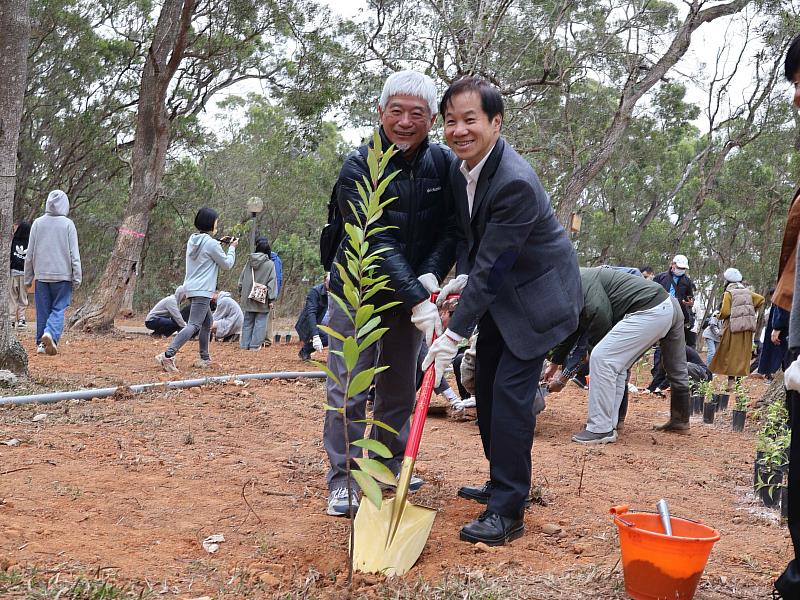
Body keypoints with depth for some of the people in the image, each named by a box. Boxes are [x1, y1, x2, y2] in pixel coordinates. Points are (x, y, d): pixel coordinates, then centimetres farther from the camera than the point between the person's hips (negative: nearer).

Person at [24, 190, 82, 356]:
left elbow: (30, 254, 7)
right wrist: (77, 278, 0)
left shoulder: (37, 223, 3)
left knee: (42, 310, 10)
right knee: (58, 309, 1)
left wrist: (28, 278, 14)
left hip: (41, 275, 2)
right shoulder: (68, 224, -4)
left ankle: (41, 343, 12)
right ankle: (51, 334, -21)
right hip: (62, 275, -2)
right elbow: (74, 254, -4)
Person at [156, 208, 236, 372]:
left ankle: (204, 358, 25)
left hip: (192, 288, 10)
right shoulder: (211, 243, -13)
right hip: (202, 291, -10)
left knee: (208, 322, 21)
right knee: (193, 325, -15)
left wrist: (219, 244, 21)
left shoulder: (192, 240, 10)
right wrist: (232, 248, 12)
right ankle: (168, 355, -27)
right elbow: (227, 264, -3)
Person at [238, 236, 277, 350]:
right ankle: (255, 345, 0)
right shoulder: (270, 264, -9)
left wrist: (241, 292, 20)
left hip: (248, 297, 4)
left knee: (247, 322, 12)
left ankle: (244, 344, 14)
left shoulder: (249, 261, 3)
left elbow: (241, 279, 10)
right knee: (260, 322, 2)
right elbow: (272, 282, -10)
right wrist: (271, 298, -7)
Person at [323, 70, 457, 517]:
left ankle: (390, 468, 29)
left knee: (400, 388, 13)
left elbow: (453, 229, -6)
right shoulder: (359, 167, -20)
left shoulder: (446, 164, -8)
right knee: (350, 389, -2)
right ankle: (343, 481, 9)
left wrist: (431, 276, -23)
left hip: (413, 292, 4)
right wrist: (417, 300, -33)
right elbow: (378, 244, -27)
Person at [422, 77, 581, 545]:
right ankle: (501, 484, 31)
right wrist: (463, 277, -6)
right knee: (486, 385, 15)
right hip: (499, 292, 9)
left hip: (537, 294, -9)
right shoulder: (460, 168, -4)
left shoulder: (516, 182, -31)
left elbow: (492, 267, -30)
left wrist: (455, 334, -28)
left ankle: (508, 511, -5)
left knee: (510, 392, -13)